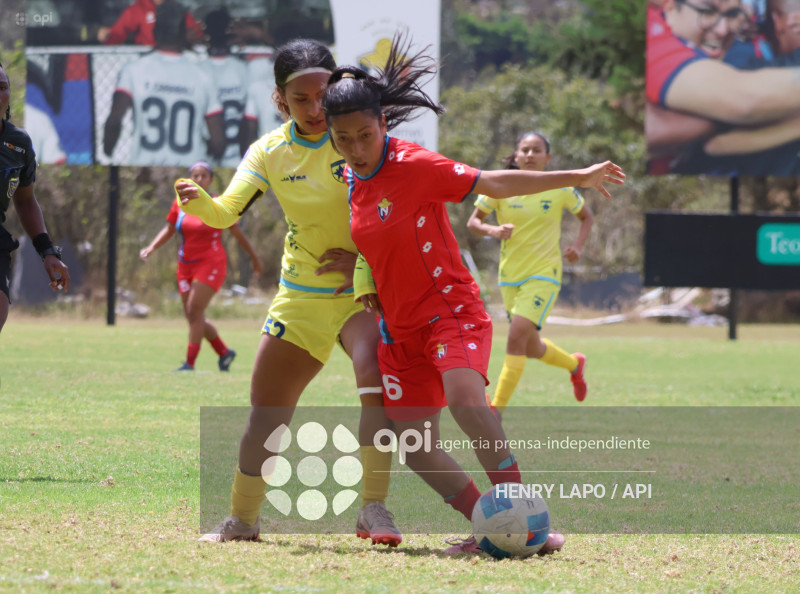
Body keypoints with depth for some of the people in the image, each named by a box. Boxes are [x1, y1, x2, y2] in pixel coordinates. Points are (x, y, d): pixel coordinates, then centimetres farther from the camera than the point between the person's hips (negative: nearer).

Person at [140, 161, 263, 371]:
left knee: (195, 310, -18)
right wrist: (151, 248, -1)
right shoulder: (180, 203, 5)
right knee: (192, 316, 6)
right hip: (186, 265, 5)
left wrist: (254, 258, 11)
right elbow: (169, 229, 14)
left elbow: (238, 234, 4)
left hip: (210, 263, -5)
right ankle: (224, 353, 25)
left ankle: (190, 363, -17)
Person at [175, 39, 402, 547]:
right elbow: (228, 211, -12)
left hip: (363, 290, -4)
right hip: (301, 294, 4)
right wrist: (198, 201, -33)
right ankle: (243, 519, 27)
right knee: (266, 409, 8)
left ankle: (374, 510, -22)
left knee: (375, 376, -30)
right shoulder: (270, 152, -3)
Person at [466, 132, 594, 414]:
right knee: (532, 349, 14)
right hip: (510, 276, 4)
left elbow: (586, 216, 11)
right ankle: (575, 364, 47)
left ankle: (496, 409, -16)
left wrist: (577, 247, -6)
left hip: (543, 275, -3)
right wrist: (493, 230, -21)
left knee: (517, 337, -20)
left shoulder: (560, 189, -5)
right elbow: (473, 222, 0)